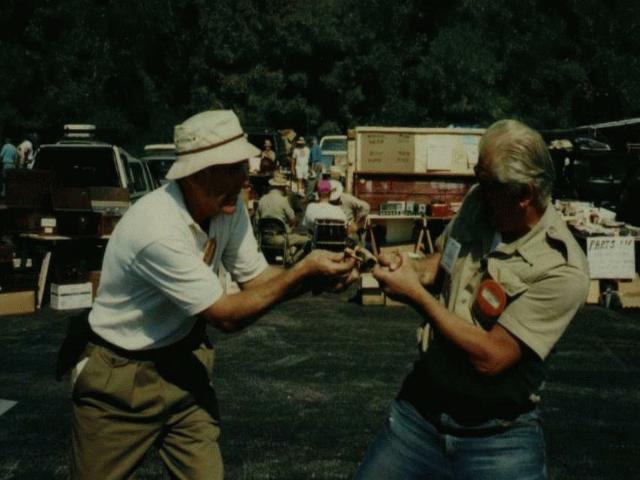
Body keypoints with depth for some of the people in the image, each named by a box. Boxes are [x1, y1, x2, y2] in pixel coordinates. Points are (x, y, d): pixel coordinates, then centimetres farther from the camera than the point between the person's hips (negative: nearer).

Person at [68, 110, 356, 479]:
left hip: (183, 363, 6)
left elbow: (256, 279, -1)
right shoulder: (157, 229, -31)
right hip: (122, 377, -6)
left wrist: (313, 270, -18)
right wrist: (303, 271, -25)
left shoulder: (228, 206, -8)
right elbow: (227, 316, -25)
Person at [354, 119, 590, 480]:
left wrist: (417, 294, -19)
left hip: (497, 439, -5)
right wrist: (412, 268, -7)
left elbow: (490, 357, -24)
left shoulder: (562, 270, -22)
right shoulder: (477, 205, -5)